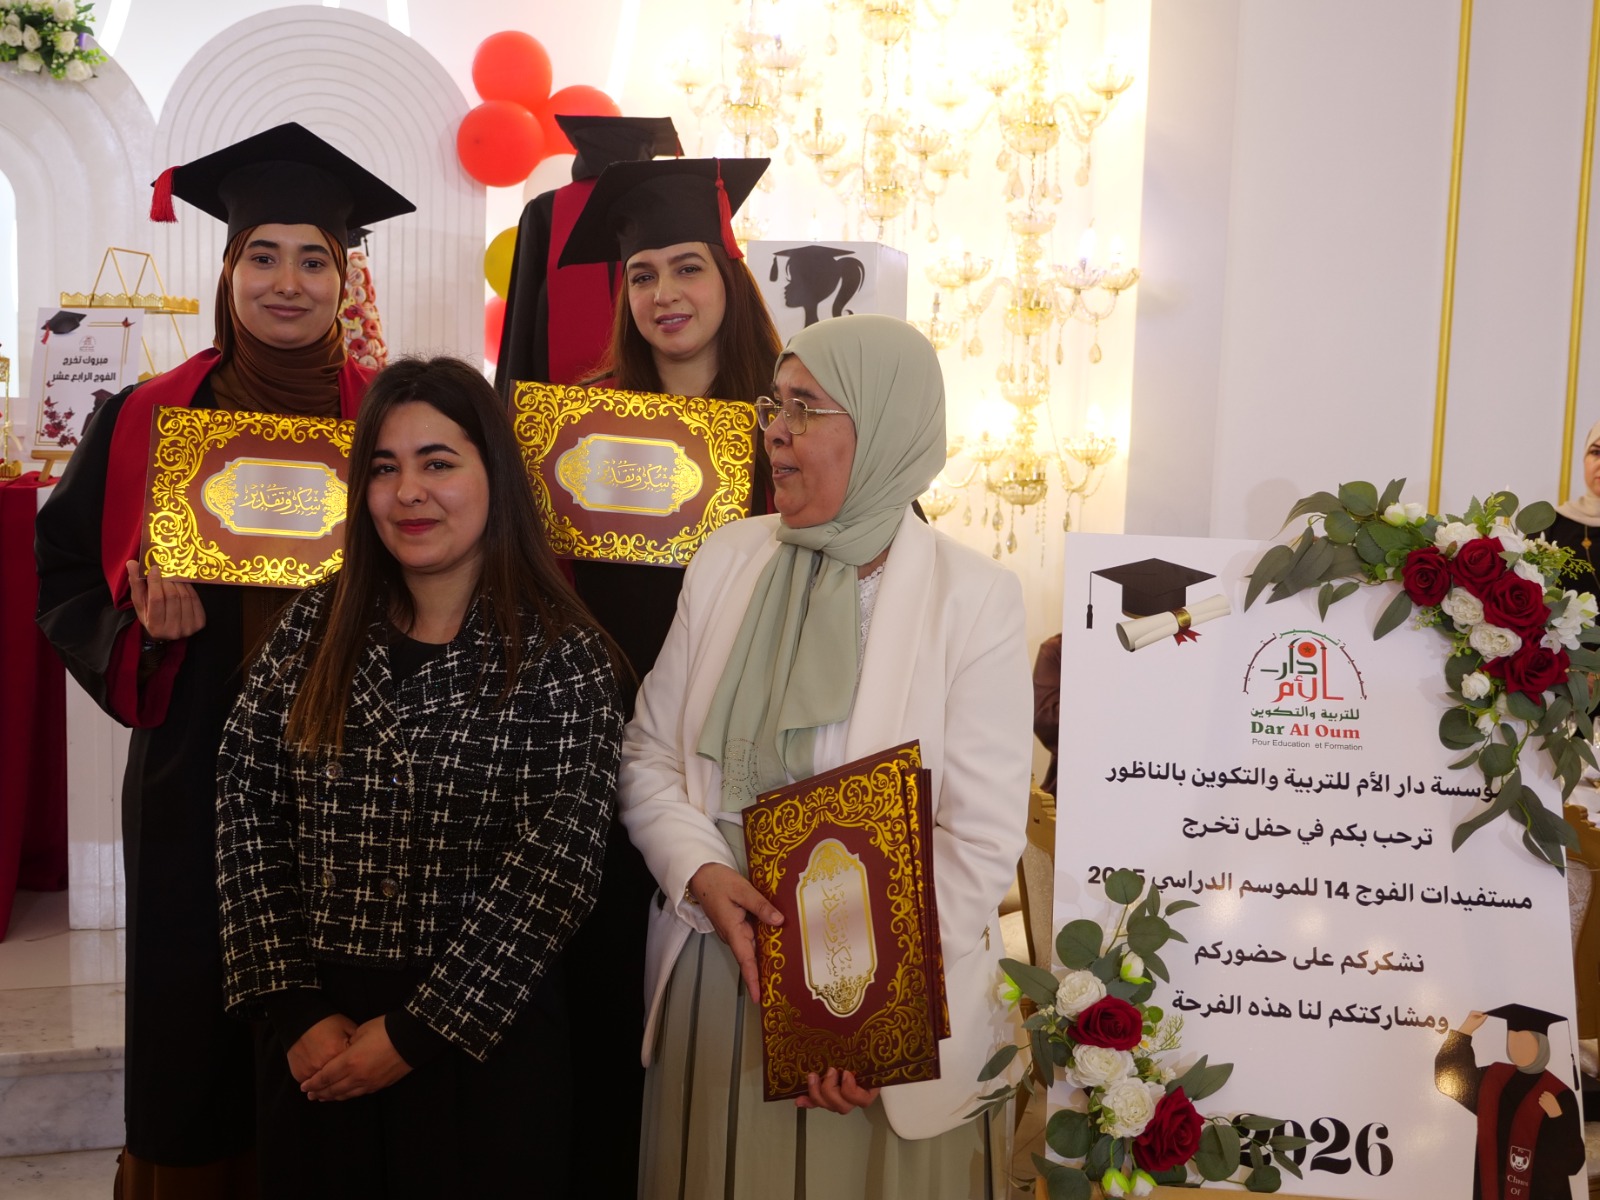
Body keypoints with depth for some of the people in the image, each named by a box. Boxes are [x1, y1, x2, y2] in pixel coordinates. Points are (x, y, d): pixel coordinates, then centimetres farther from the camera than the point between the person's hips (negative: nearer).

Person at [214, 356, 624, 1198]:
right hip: (314, 1039, 3)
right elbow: (246, 819, -1)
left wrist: (415, 1033, -11)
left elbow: (550, 874, -12)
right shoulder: (314, 628, 0)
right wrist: (300, 1009, -7)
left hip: (483, 1041, -3)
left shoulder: (564, 658, -10)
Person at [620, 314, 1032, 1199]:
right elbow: (649, 754, 6)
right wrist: (703, 875, -11)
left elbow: (980, 838, -11)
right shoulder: (725, 561, 3)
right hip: (717, 974, 4)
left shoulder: (975, 599, -9)